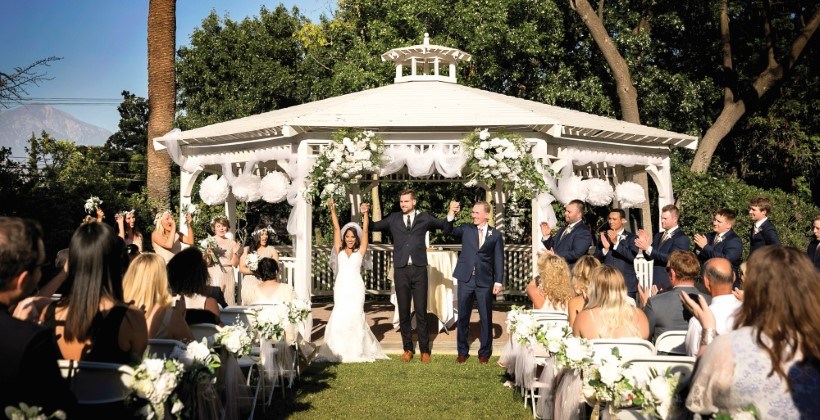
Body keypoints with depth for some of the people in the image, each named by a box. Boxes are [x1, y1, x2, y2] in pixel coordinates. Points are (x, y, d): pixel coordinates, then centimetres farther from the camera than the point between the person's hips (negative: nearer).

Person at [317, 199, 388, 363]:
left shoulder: (360, 251, 9)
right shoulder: (339, 250, 13)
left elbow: (365, 231, 2)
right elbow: (336, 228, 9)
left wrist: (365, 214, -7)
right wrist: (333, 210, 6)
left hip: (356, 287, -1)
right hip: (341, 286, 1)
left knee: (355, 316, -5)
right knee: (340, 317, -7)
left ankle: (357, 351, 3)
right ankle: (341, 351, 1)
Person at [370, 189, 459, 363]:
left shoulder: (424, 218, 5)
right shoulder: (393, 219, 9)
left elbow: (444, 226, 0)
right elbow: (373, 226, 8)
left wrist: (451, 213, -18)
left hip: (419, 270, -1)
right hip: (401, 270, 2)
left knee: (421, 311, 2)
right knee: (403, 312, 8)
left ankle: (424, 350, 11)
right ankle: (408, 348, 18)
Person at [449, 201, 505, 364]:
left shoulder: (496, 234, 3)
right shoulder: (466, 229, 7)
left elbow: (499, 259, 1)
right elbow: (449, 231, -6)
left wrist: (498, 282, -4)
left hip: (485, 282, -1)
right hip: (466, 279, 1)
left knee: (486, 318, 5)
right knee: (463, 316, 7)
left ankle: (485, 352, 19)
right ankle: (463, 351, 20)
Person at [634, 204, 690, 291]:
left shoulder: (682, 238, -8)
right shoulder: (658, 236, 16)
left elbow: (671, 258, -20)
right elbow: (649, 257, 11)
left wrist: (648, 248, -25)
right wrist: (644, 244, -9)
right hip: (655, 283, 6)